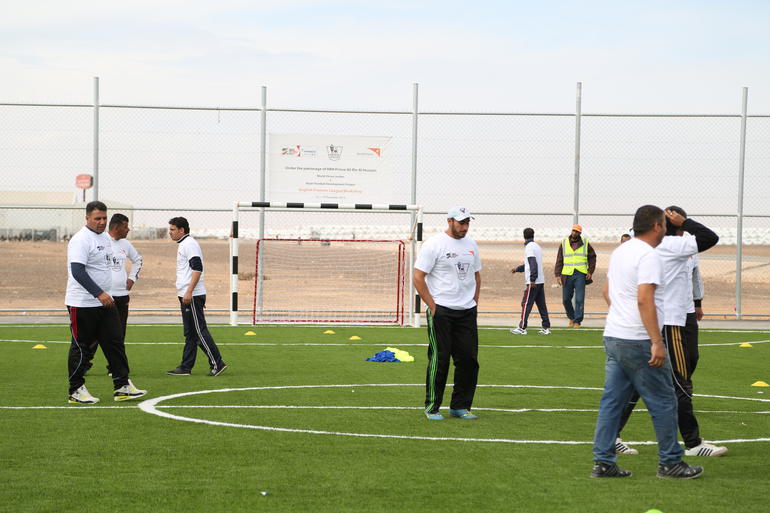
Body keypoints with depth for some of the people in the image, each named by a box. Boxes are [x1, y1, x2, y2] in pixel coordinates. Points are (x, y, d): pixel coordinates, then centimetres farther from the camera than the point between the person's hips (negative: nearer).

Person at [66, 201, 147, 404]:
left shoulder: (105, 237, 14)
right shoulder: (81, 240, -16)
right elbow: (78, 271, -24)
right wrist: (99, 293, -30)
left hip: (105, 302, 9)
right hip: (83, 303, -9)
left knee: (115, 343, 6)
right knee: (81, 347, 0)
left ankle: (122, 387, 8)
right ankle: (76, 390, 8)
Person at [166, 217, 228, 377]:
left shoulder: (189, 244, -13)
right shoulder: (183, 244, 19)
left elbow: (197, 269, -22)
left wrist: (189, 292, -26)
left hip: (192, 296, -11)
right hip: (187, 296, 11)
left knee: (199, 331, -9)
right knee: (190, 333, 11)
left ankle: (217, 364, -7)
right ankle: (185, 368, 14)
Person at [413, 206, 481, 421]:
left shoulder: (471, 245, 13)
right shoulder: (434, 244, -8)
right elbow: (418, 278, -10)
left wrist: (474, 303, 13)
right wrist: (432, 306, -12)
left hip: (467, 312, 6)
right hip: (441, 312, -6)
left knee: (469, 359, 4)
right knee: (439, 359, -5)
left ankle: (460, 406, 14)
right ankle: (432, 407, 5)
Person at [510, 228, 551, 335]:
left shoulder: (529, 247, -11)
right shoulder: (537, 246, 17)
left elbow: (533, 264, -22)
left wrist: (532, 280, -25)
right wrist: (517, 269, 34)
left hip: (532, 282, -8)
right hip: (541, 281, 8)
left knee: (526, 304, -3)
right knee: (541, 304, 9)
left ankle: (522, 328, -2)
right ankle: (546, 327, 7)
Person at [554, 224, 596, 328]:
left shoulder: (585, 243, 6)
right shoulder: (564, 243, 7)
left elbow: (592, 257, 13)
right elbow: (559, 260, 7)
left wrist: (590, 271, 3)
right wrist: (558, 274, 0)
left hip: (580, 274, -1)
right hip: (567, 275, 1)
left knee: (579, 299, -7)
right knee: (566, 299, 4)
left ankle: (577, 321, -1)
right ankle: (571, 317, 25)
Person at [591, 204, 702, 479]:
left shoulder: (620, 251, 14)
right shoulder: (649, 255, -15)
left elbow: (607, 292, 24)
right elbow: (644, 300, -24)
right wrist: (657, 343, -24)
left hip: (613, 337, 9)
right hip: (639, 341, -9)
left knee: (611, 402, 8)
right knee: (663, 402, 2)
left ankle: (603, 462, 7)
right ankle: (670, 463, 9)